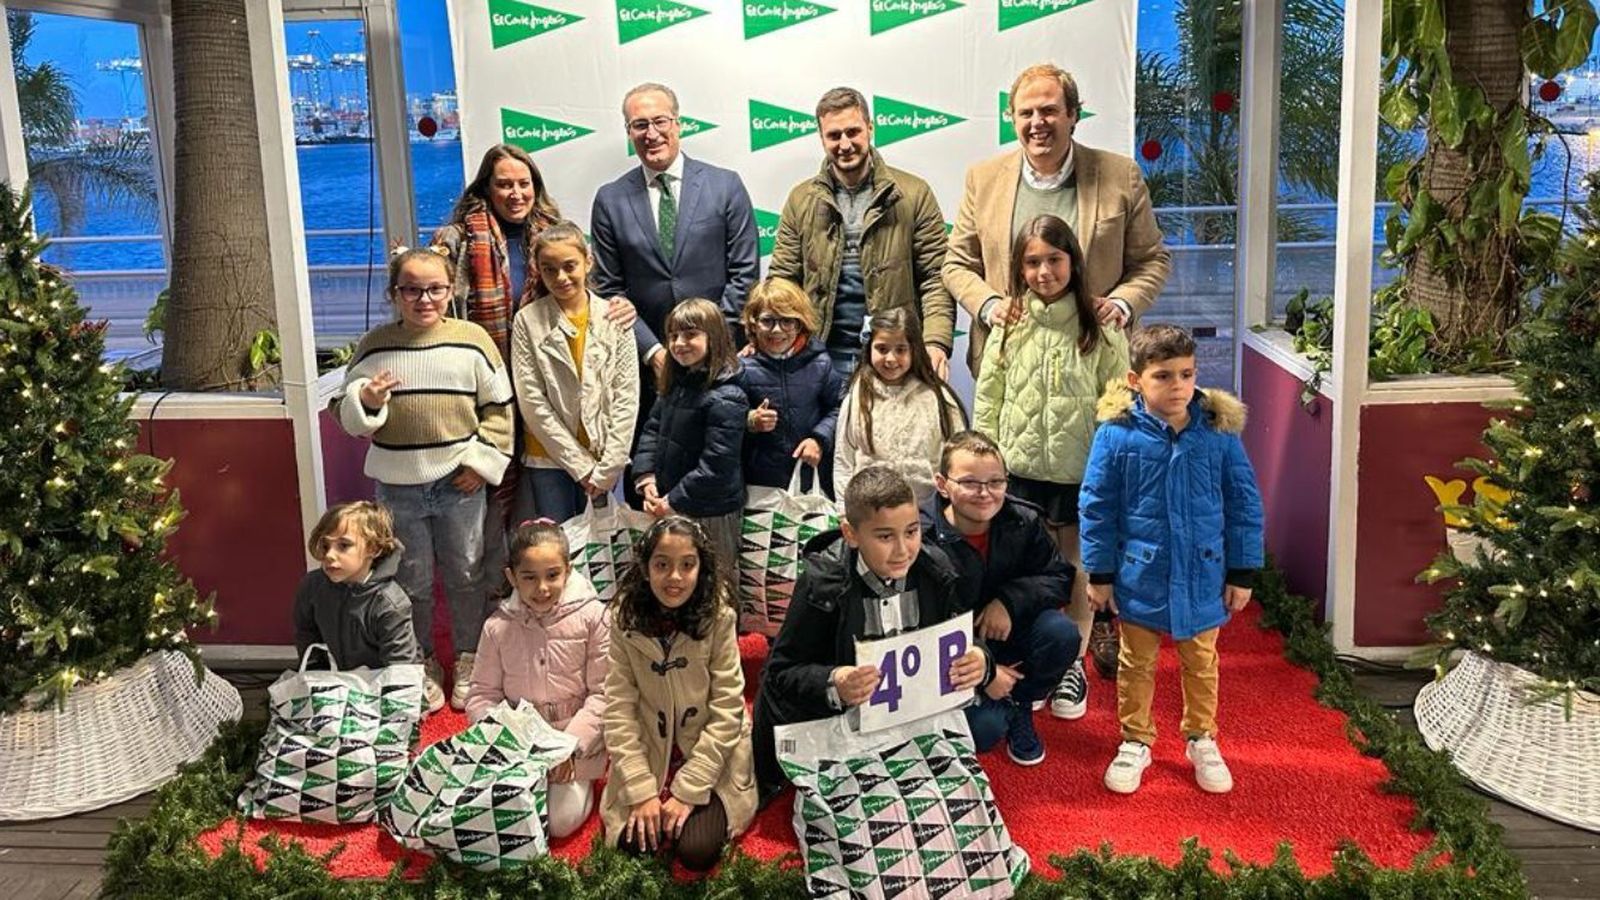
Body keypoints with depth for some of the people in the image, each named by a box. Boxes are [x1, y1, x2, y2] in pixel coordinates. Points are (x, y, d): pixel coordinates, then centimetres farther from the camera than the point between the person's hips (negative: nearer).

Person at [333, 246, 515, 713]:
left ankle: (468, 662, 29)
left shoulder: (472, 339, -5)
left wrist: (482, 462, -5)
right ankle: (422, 665, 29)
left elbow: (498, 407, 1)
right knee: (412, 581, 12)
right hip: (398, 485, 1)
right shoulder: (375, 345, -2)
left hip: (459, 482, 0)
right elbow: (346, 412, 3)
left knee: (466, 576, 12)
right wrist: (365, 400, -19)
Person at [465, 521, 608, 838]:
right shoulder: (498, 627, 0)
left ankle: (581, 780, 15)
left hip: (577, 740, -2)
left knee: (562, 820, -16)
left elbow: (603, 693, -9)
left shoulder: (592, 617, -9)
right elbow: (482, 695, 5)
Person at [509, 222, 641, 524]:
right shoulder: (528, 320, -2)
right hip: (551, 457, -1)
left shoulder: (614, 317, 2)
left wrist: (608, 468, -7)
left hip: (607, 458, 1)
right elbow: (532, 400, -6)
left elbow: (627, 396, 0)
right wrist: (579, 464, -9)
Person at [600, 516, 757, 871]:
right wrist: (642, 790, -16)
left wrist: (688, 790, -18)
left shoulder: (718, 616, -16)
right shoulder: (625, 619, -10)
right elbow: (619, 708, -10)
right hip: (648, 757, 2)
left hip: (710, 759, -1)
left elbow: (726, 710, -15)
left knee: (696, 852, -18)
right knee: (633, 845, -15)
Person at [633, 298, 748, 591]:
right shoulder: (674, 385, 6)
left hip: (711, 514, -8)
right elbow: (652, 429, 11)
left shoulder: (725, 399, -20)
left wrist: (674, 501, -16)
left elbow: (715, 467, -23)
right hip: (669, 508, 8)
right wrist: (646, 478, -3)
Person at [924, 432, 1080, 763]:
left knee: (1062, 634, -24)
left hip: (1007, 634, 4)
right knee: (983, 729, -26)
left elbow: (1059, 577, -5)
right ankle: (999, 712, 14)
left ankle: (1019, 705, 4)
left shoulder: (1024, 521, -11)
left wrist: (1010, 601, -24)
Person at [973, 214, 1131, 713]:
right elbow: (987, 402, 4)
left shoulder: (1100, 331, -4)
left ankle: (1071, 661, 26)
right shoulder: (1008, 329, 1)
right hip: (1020, 471, 1)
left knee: (1077, 571, 11)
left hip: (1082, 473, -1)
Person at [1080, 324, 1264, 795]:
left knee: (1201, 663, 18)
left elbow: (1244, 505, -1)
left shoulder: (1219, 432, -9)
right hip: (1140, 577, -1)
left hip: (1201, 576, 1)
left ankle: (1202, 741, 38)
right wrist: (1099, 573, -3)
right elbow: (1096, 508, -6)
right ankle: (1135, 742, 33)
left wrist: (1242, 573, 1)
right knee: (1136, 664, 15)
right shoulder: (1117, 434, -14)